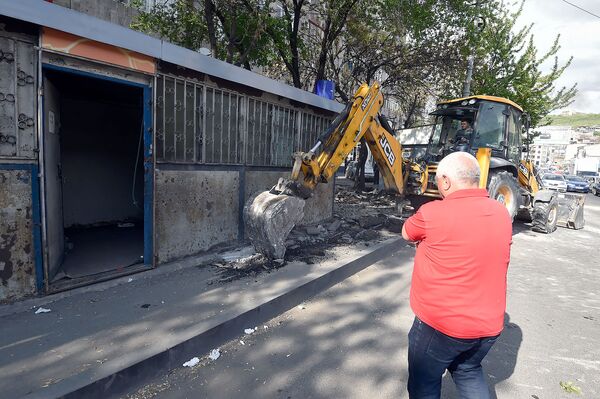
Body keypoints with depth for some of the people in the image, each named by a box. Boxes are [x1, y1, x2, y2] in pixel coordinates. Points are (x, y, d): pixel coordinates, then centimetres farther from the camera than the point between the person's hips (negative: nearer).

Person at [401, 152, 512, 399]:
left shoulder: (433, 213, -22)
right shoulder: (502, 214, -3)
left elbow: (407, 234, -3)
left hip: (440, 325, -6)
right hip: (488, 325, 6)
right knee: (468, 371, 31)